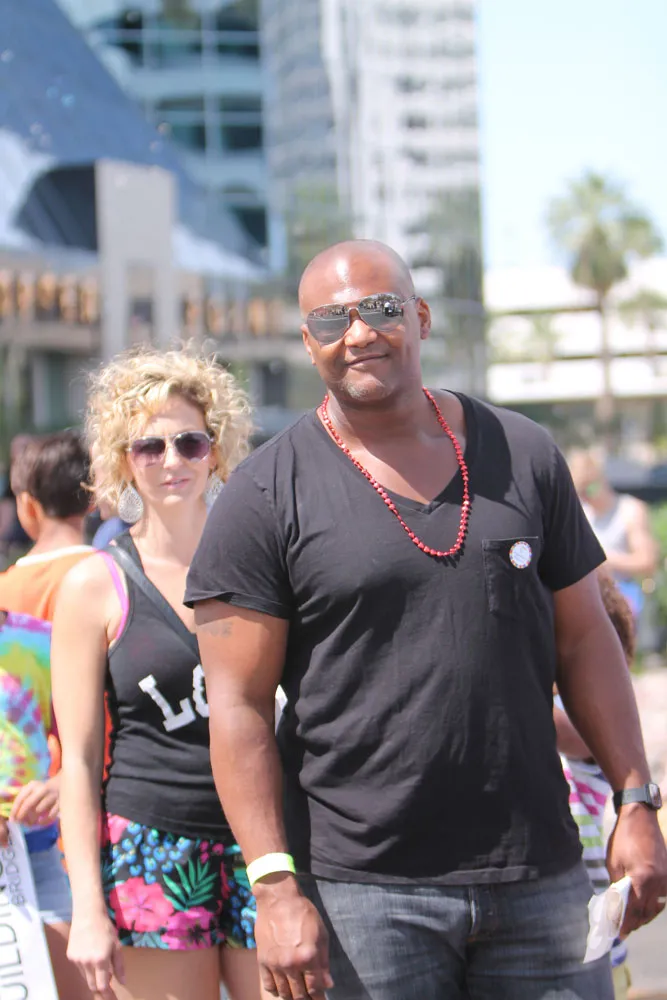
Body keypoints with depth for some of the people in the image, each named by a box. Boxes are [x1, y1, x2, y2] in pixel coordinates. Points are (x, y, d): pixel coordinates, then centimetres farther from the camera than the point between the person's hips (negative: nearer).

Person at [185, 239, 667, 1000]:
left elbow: (584, 639, 12)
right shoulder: (264, 497, -2)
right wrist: (274, 885, -12)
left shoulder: (522, 454, 8)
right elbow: (238, 705, -5)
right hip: (361, 892, -3)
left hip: (539, 877, 3)